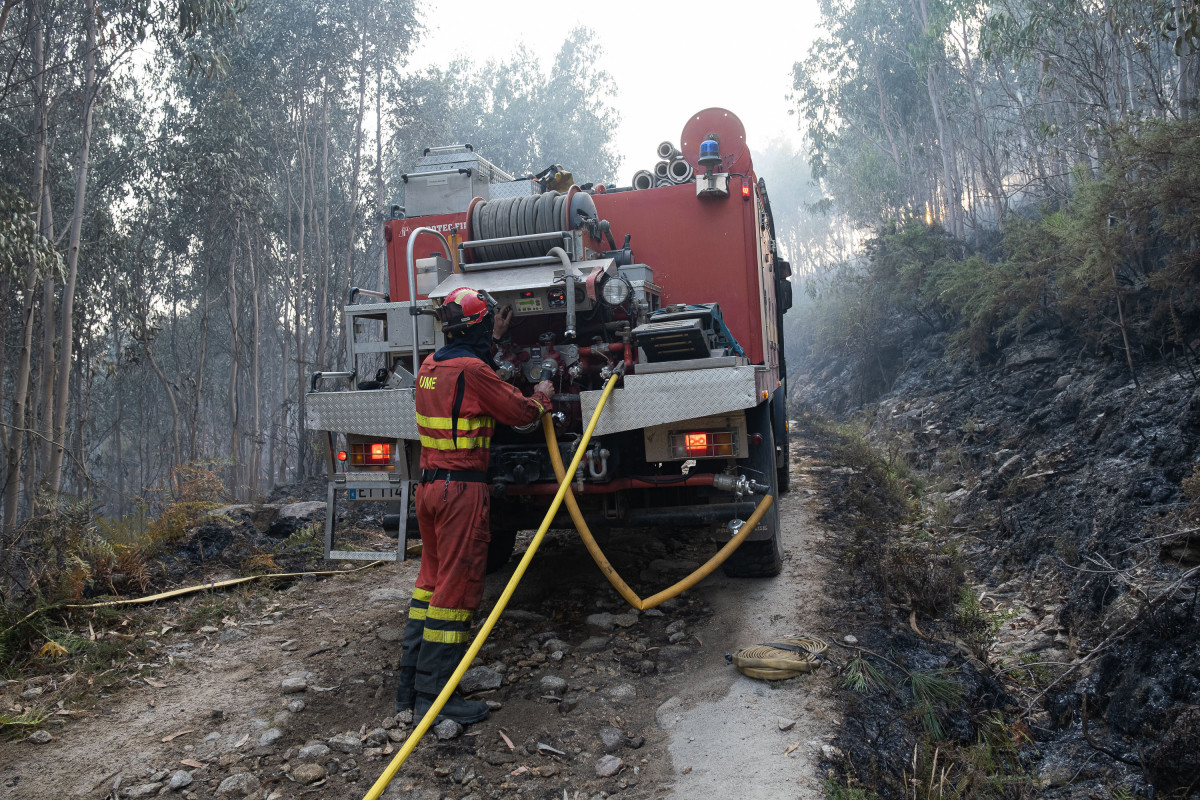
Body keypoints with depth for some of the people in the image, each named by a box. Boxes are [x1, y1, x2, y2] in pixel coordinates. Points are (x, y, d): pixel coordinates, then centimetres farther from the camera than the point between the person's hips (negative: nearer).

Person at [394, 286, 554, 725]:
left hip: (429, 485, 9)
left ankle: (411, 683, 23)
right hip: (462, 489, -9)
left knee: (432, 580, 17)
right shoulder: (472, 370, -15)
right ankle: (434, 695, 2)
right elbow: (520, 411, -8)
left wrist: (494, 338, 42)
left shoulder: (431, 366, 11)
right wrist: (542, 396, 13)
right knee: (457, 587, -3)